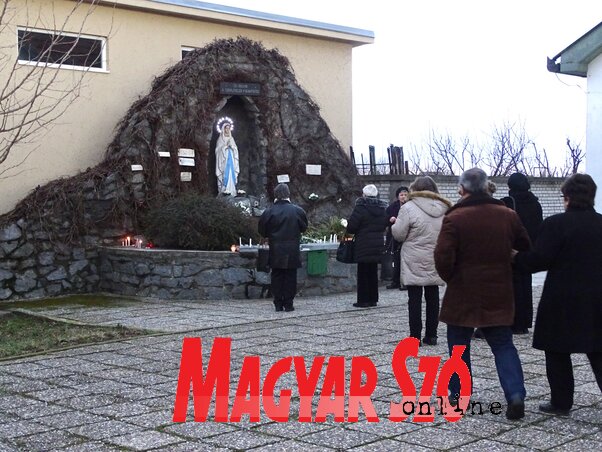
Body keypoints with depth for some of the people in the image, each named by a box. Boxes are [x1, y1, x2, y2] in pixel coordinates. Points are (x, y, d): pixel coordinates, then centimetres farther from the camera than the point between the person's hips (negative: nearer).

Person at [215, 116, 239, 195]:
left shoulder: (231, 139, 17)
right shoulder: (220, 139, 3)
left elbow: (235, 150, 13)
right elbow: (218, 150, -6)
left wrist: (231, 146, -5)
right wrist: (226, 146, -13)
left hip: (231, 159, 5)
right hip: (223, 159, -4)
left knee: (231, 173, -4)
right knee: (224, 174, -13)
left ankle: (231, 191, -6)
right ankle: (224, 191, -15)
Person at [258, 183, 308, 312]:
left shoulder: (268, 212, -7)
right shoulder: (297, 211, -6)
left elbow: (262, 231, 0)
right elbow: (304, 227, 6)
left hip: (275, 250, 0)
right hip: (292, 250, 0)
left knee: (277, 276, 8)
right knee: (290, 276, 6)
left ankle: (278, 304, 8)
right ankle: (288, 303, 5)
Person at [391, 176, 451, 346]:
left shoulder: (409, 208, -12)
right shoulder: (444, 208, 5)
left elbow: (399, 234, -9)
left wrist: (395, 223, 10)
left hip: (415, 262, -4)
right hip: (436, 262, 5)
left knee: (415, 298, 1)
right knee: (432, 297, 11)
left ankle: (415, 336, 2)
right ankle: (431, 335, 15)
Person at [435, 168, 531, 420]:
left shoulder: (454, 218, -13)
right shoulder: (508, 215, 1)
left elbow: (443, 257, -18)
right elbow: (526, 247, 12)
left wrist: (450, 278, 1)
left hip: (463, 295, -3)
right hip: (499, 295, 3)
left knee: (458, 343, 13)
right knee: (503, 344, 10)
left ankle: (458, 394, 19)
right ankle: (516, 395, -4)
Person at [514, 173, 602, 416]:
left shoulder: (555, 224, -13)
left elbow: (539, 260, -15)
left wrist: (516, 258, 1)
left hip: (563, 300, -5)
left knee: (557, 352, 9)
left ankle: (561, 402, 15)